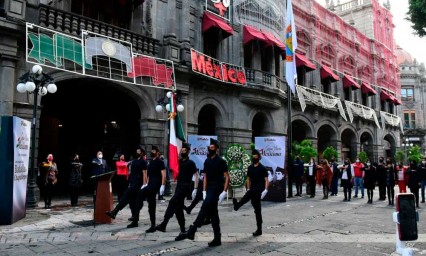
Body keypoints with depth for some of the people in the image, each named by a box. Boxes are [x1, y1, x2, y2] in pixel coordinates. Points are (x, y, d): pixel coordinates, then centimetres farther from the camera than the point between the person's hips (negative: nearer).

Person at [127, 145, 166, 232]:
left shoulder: (160, 162, -4)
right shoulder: (150, 162, 20)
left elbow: (163, 174, -12)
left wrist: (162, 186, -20)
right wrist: (145, 184, 16)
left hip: (156, 184, -9)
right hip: (150, 184, 9)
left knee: (140, 193, -28)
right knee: (151, 206, 6)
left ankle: (135, 219, -22)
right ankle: (153, 226, 10)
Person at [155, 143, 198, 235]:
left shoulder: (190, 163, -6)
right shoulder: (180, 161, 13)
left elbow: (196, 175, -8)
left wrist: (195, 189, -14)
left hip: (185, 187, -8)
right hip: (179, 186, 8)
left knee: (172, 202, -17)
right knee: (178, 207, 7)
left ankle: (163, 225, -18)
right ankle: (182, 229, 15)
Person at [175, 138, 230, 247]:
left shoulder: (220, 161, -7)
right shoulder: (206, 161, 14)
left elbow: (227, 177, -9)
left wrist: (224, 192, -16)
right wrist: (204, 191, 10)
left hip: (216, 189, -7)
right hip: (209, 189, 7)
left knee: (204, 209, -17)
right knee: (213, 213, 8)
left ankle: (191, 232, -18)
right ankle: (217, 239, 14)